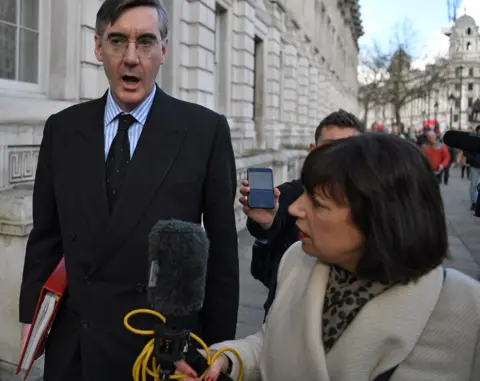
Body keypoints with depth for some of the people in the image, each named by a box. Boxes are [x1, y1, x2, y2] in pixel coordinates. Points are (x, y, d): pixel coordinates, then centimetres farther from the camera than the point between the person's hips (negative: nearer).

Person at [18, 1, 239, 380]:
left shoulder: (206, 130, -8)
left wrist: (219, 346, -2)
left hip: (165, 344, -2)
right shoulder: (62, 129, 1)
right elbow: (46, 234, 8)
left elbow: (221, 247, -5)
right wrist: (31, 316, 5)